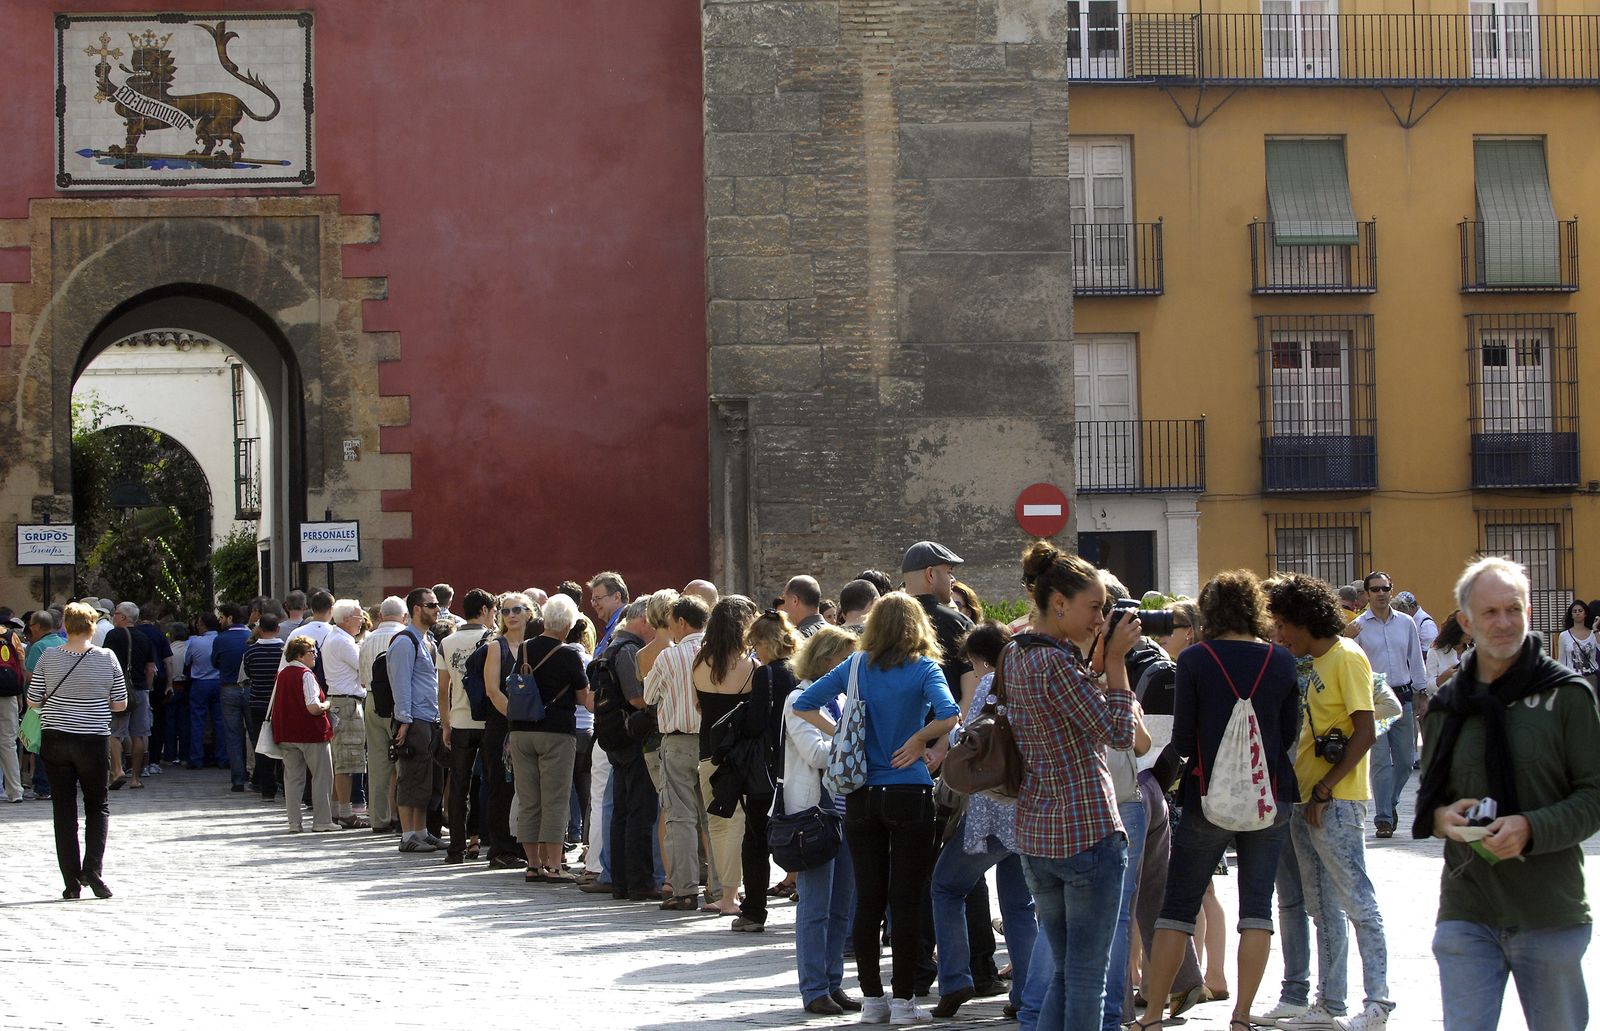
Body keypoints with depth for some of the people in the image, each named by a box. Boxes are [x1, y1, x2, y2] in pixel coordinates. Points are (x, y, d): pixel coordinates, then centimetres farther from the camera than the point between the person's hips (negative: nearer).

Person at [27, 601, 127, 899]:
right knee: (98, 807, 13)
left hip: (55, 739, 1)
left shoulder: (48, 658, -6)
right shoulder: (107, 659, -6)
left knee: (64, 810, 7)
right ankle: (92, 868, -6)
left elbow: (32, 701, 0)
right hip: (93, 740, -1)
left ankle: (71, 880, 5)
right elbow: (120, 704, 0)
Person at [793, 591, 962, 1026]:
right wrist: (918, 740, -8)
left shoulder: (856, 665, 4)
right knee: (906, 901, 1)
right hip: (909, 795, -3)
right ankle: (903, 1000, 2)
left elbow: (803, 705, 1)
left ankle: (872, 998, 12)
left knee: (867, 900, 8)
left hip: (862, 797, 3)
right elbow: (949, 714, -22)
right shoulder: (924, 669, -5)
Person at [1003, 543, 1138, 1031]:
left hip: (1034, 833, 9)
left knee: (1064, 971, 16)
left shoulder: (1012, 655, 9)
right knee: (1088, 976, -1)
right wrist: (1116, 658, -11)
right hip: (1087, 831, -9)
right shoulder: (1057, 662, -18)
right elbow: (1119, 733, -15)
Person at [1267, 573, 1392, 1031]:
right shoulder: (1316, 663, 15)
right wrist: (1303, 792, 12)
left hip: (1336, 803, -10)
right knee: (1323, 907, 12)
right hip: (1308, 801, 10)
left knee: (1356, 901, -6)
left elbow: (1364, 732, -18)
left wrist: (1325, 790, -19)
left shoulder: (1346, 657, -11)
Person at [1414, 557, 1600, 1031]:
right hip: (1465, 914, 3)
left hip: (1551, 915, -2)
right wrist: (1441, 817, -5)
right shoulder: (1447, 704, 10)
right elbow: (1428, 793, 19)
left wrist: (1531, 829, -21)